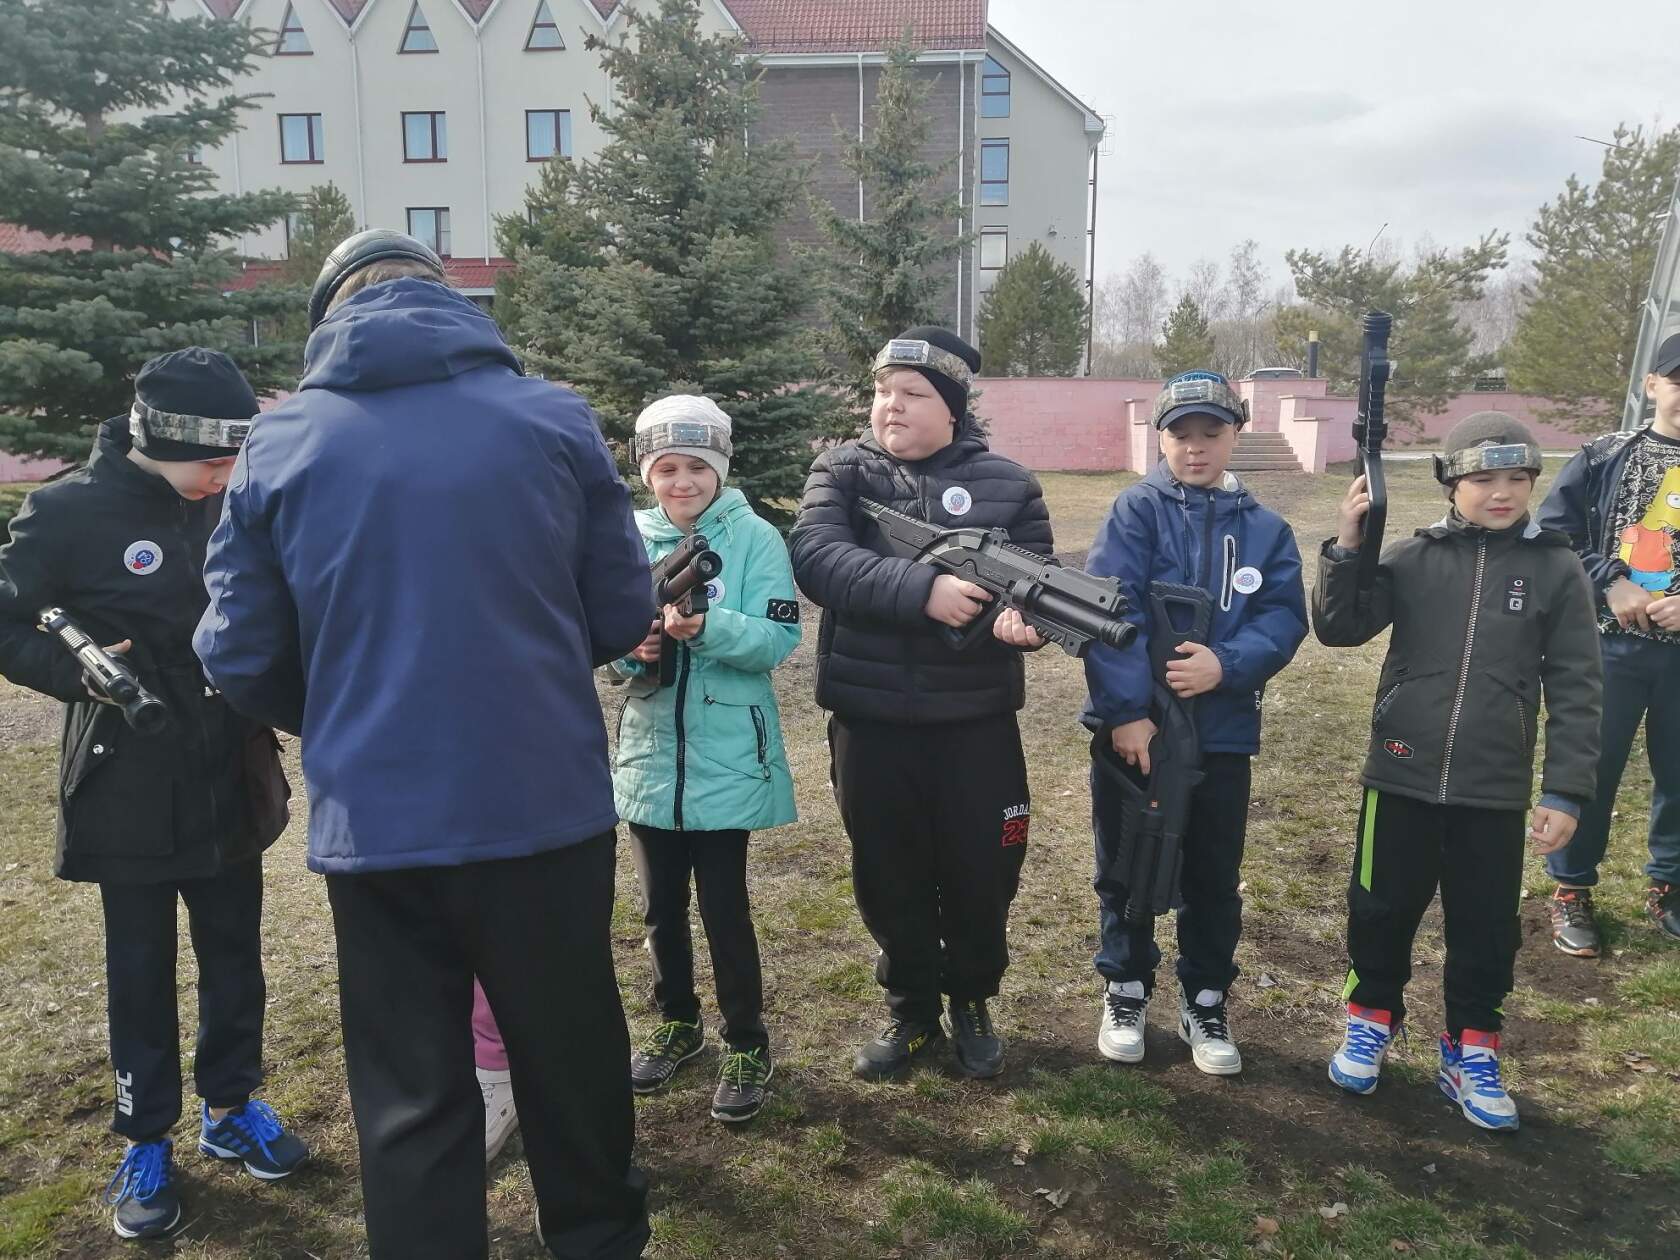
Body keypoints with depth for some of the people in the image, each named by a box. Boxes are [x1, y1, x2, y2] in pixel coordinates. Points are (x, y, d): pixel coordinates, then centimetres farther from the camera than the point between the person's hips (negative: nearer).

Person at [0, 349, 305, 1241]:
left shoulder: (225, 505, 2)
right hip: (130, 786, -4)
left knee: (234, 951, 14)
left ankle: (230, 1108, 33)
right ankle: (146, 1142, 27)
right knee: (141, 966, 10)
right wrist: (83, 673, -23)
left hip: (229, 778, 4)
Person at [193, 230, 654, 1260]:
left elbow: (239, 655, 2)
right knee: (571, 1053, 20)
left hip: (376, 822, 0)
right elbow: (625, 614, 1)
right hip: (546, 804, 0)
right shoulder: (556, 419, -3)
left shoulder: (280, 443, -1)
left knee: (410, 1093, 14)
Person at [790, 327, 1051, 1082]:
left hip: (976, 722, 0)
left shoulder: (1007, 484, 2)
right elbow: (816, 556, -18)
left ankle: (971, 1003, 35)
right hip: (869, 721, 0)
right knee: (889, 879, 13)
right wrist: (923, 589, -30)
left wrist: (1026, 615, -26)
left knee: (980, 874, 11)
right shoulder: (842, 471, 0)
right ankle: (912, 1011, 33)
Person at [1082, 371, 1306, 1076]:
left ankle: (1206, 1004, 32)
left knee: (1213, 879, 14)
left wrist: (1226, 665, -22)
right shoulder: (1136, 510, -5)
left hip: (1223, 734, 3)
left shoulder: (1266, 530, 6)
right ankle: (1126, 992, 32)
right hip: (1133, 729, -2)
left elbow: (1284, 619, -3)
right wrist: (1127, 709, -23)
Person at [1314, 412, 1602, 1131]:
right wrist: (1348, 545, -20)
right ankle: (1372, 1020, 35)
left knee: (1486, 930, 12)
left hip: (1496, 794, 0)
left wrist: (1566, 791, -4)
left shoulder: (1556, 571, -2)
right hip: (1402, 779, 0)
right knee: (1381, 911, 13)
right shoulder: (1414, 558, -2)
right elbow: (1339, 628, -8)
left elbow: (1574, 691, 0)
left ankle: (1469, 1053, 30)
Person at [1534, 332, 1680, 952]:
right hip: (1609, 644, -2)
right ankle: (1572, 890, 19)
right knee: (1589, 766, 5)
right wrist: (1609, 583, -13)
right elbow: (1551, 533, -1)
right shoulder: (1603, 457, 1)